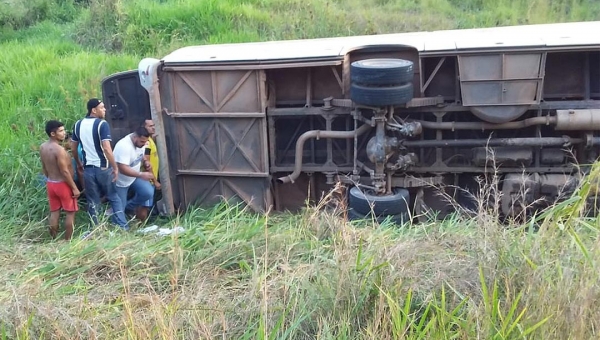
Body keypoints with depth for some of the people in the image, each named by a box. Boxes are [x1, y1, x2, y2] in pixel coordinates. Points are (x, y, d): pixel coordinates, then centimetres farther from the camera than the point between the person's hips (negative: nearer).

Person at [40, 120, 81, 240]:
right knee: (70, 212, 5)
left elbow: (44, 168, 11)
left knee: (54, 212, 14)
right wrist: (74, 188, -16)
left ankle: (54, 240, 20)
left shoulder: (42, 147, 2)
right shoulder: (59, 149, -24)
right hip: (63, 184, -8)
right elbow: (65, 172, -22)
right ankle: (68, 240, 10)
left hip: (50, 184, 8)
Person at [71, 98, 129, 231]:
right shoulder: (102, 124, -13)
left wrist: (79, 164, 26)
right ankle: (123, 227, 5)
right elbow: (106, 148, -22)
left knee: (93, 202, 13)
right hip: (103, 167, -5)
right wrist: (115, 167, -16)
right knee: (114, 198, 8)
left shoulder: (78, 124, 6)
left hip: (88, 168, 5)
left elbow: (73, 148, 13)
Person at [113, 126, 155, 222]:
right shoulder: (123, 146, -34)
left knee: (149, 192, -15)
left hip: (134, 177, 6)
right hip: (120, 181, -6)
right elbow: (123, 169, -38)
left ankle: (128, 207, 8)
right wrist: (141, 175, -42)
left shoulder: (141, 142, -9)